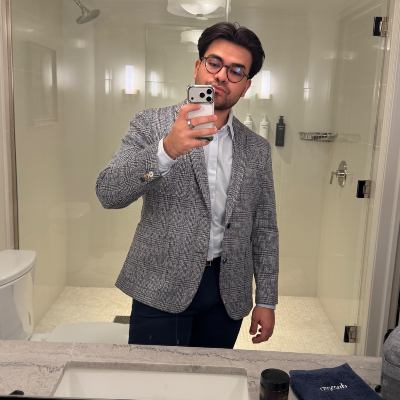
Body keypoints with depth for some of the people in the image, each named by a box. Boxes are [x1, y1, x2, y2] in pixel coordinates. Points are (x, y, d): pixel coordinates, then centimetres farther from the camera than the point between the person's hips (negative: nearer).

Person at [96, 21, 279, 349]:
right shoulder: (151, 124, -3)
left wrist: (266, 300, 7)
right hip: (162, 288, -3)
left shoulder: (257, 149, 6)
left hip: (228, 294, 3)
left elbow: (264, 230, 9)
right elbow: (108, 193, -15)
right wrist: (166, 149, -30)